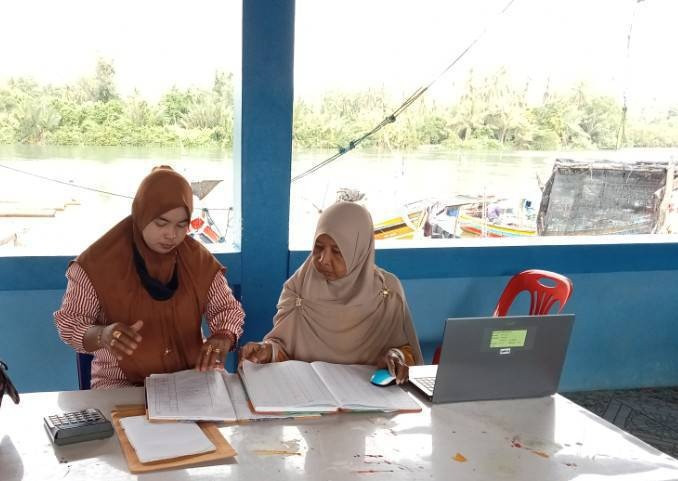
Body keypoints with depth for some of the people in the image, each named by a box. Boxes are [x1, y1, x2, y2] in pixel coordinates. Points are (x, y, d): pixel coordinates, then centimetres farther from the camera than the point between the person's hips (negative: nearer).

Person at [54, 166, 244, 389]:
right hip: (121, 386, -2)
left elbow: (228, 309, 6)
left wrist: (222, 339, -17)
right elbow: (69, 323, -4)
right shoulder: (98, 262, -10)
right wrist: (102, 335, -26)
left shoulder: (198, 259, -1)